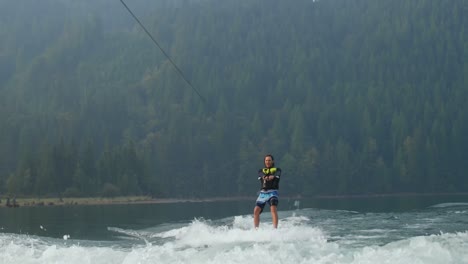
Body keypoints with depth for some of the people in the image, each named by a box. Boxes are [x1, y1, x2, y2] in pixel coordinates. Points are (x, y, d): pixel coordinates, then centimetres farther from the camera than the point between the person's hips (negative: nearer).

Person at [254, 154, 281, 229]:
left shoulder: (277, 170, 12)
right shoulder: (261, 171, 19)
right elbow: (262, 175, -5)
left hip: (272, 192, -3)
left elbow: (276, 175, -11)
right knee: (256, 210, -9)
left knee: (273, 209, -25)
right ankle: (256, 229, -1)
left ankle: (275, 228, -31)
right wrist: (265, 177, -31)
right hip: (262, 193, 3)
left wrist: (269, 177, -33)